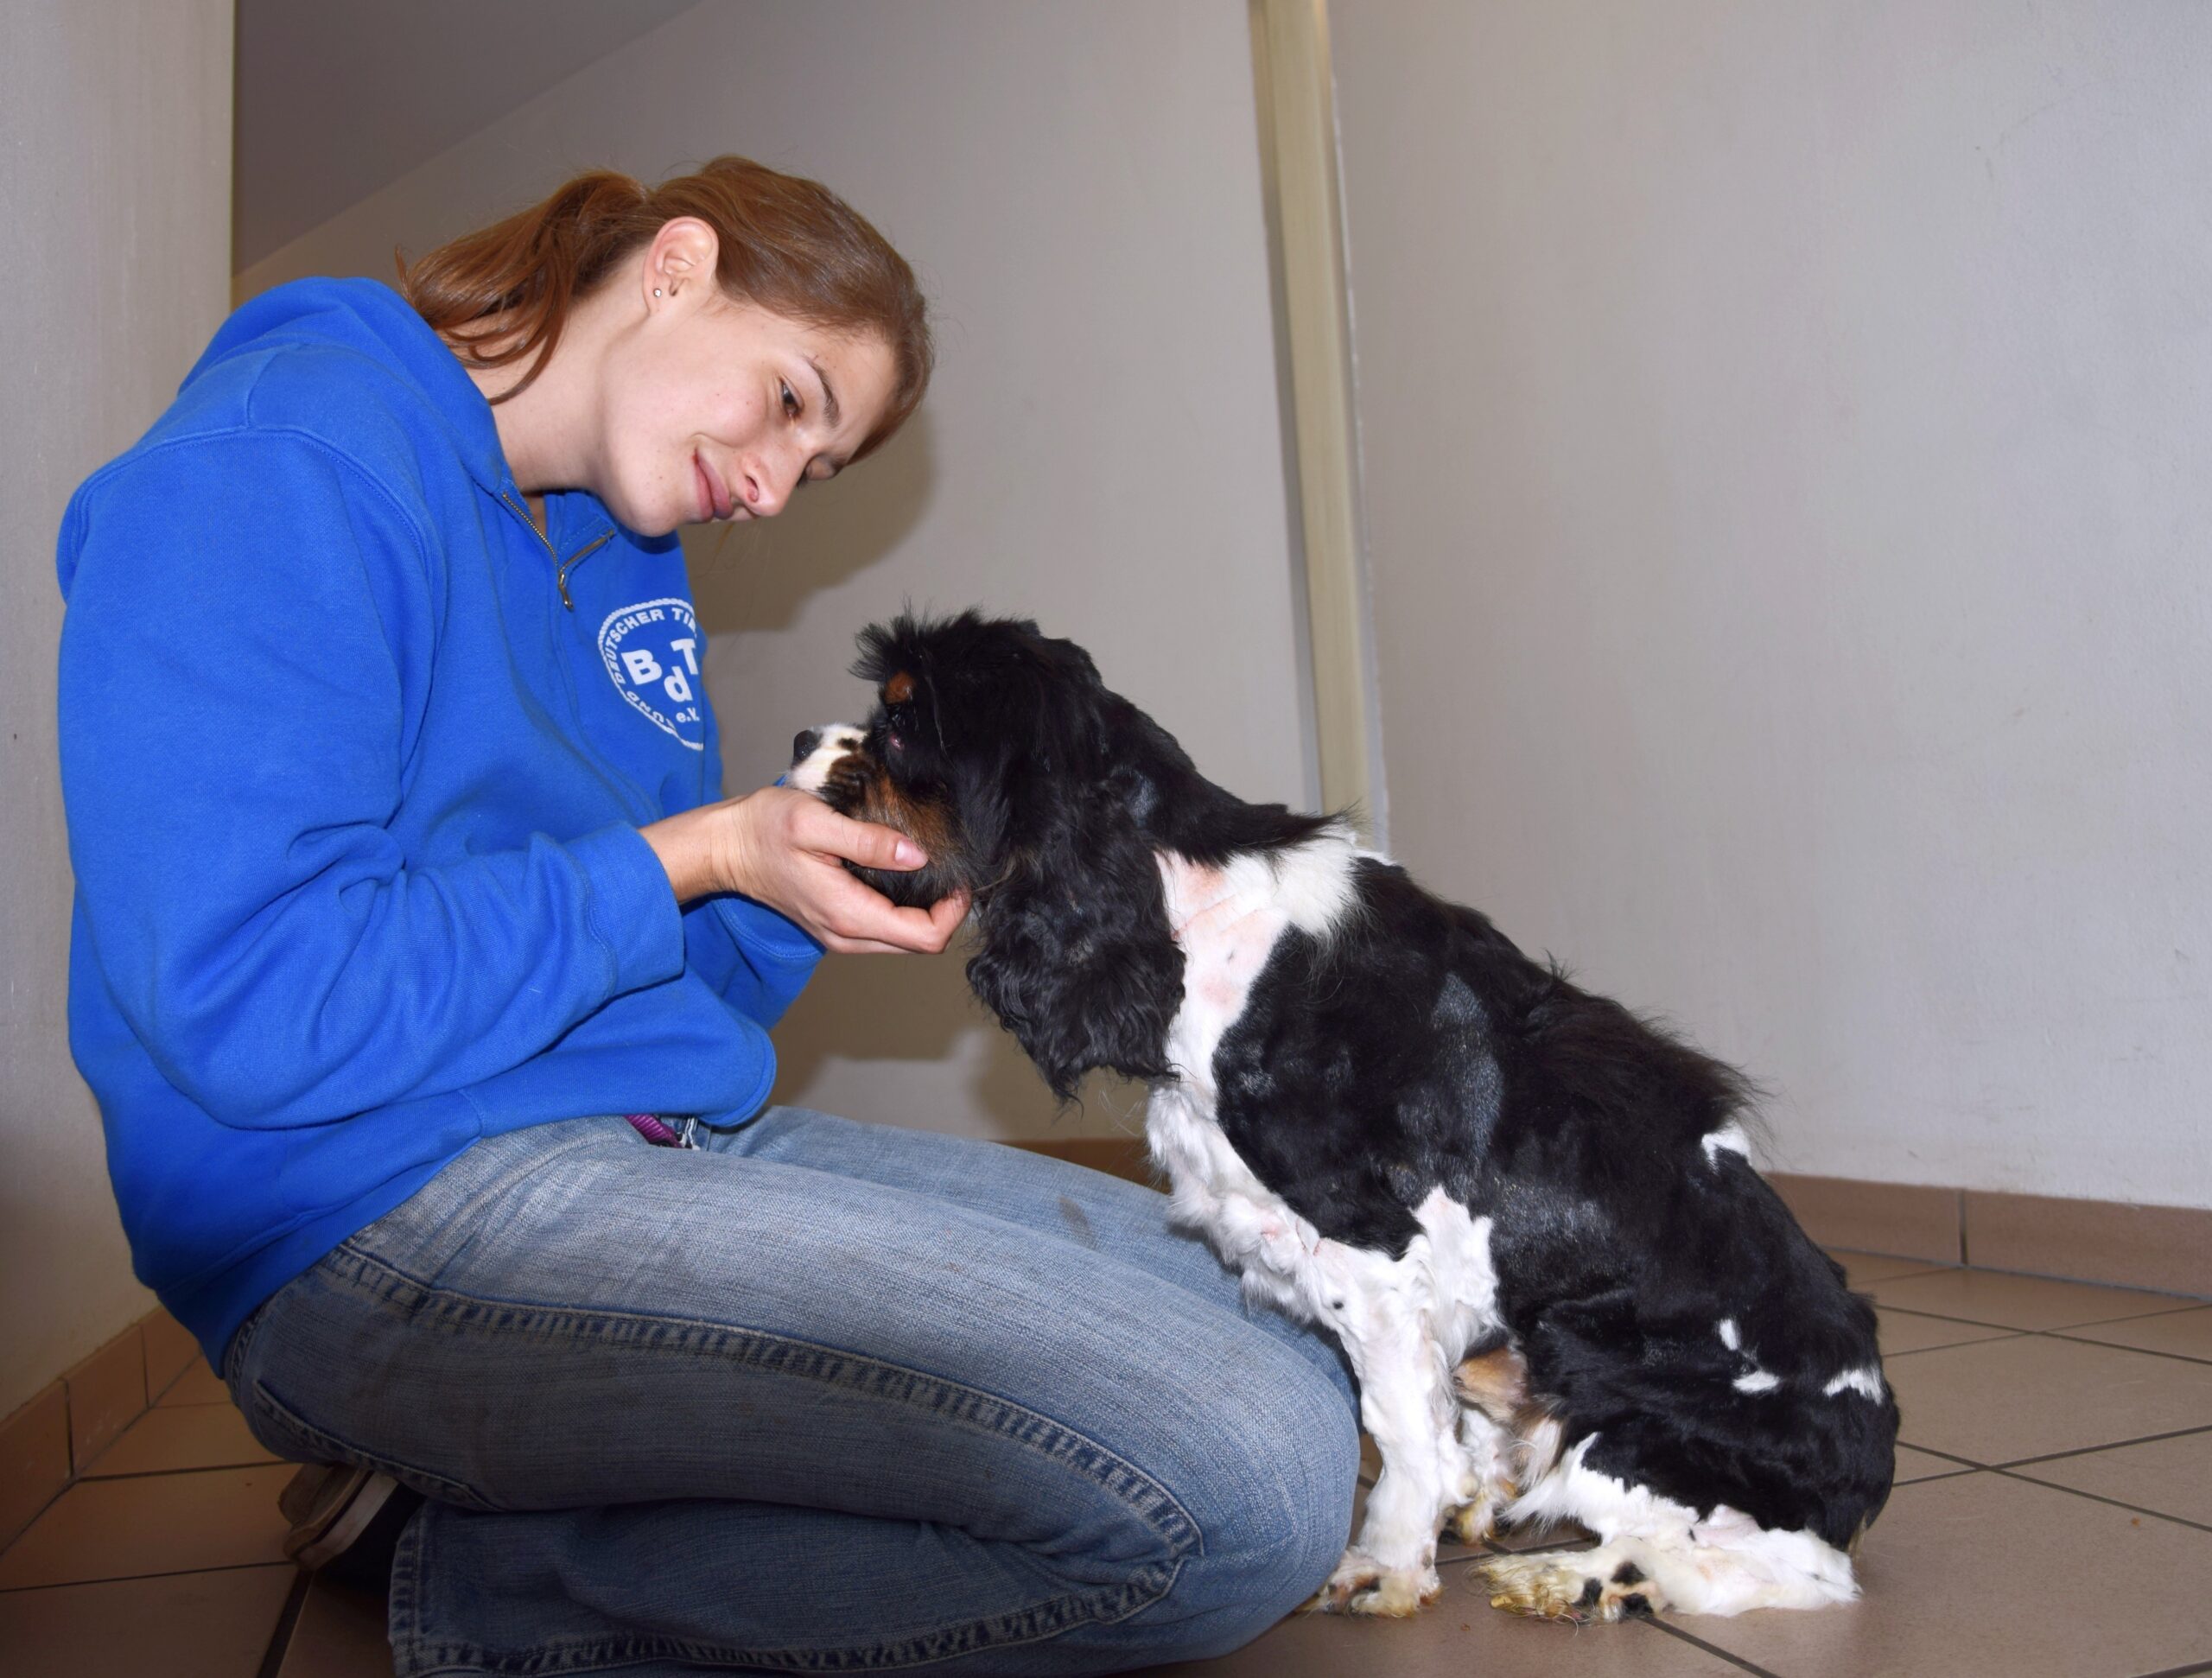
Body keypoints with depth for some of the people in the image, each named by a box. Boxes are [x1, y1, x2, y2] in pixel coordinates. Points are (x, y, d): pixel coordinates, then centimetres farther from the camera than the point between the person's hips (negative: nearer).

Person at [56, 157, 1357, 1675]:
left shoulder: (631, 554, 18)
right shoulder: (283, 467, -9)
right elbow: (253, 1010, -19)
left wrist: (822, 874, -1)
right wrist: (692, 858, -13)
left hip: (674, 1144, 10)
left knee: (1287, 1338, 3)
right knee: (1248, 1484, -21)